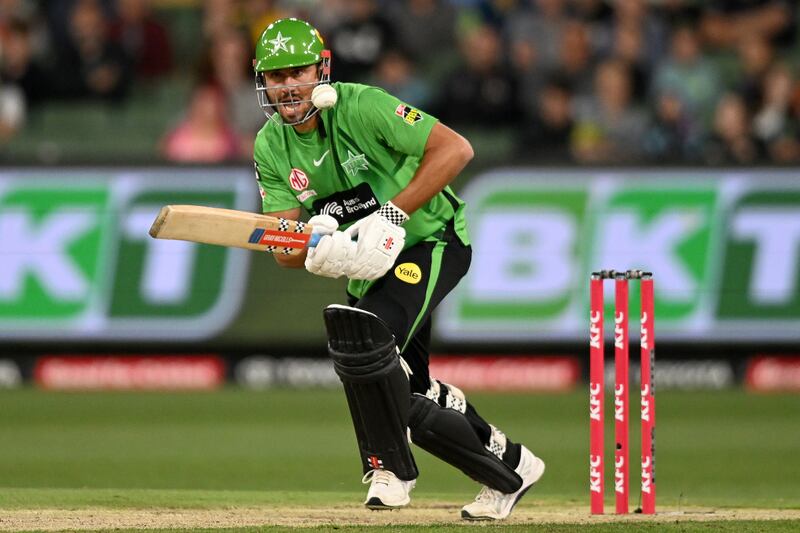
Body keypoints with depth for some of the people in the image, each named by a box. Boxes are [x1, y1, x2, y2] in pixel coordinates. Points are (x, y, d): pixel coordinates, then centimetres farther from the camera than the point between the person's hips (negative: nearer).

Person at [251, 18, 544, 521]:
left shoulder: (361, 107, -22)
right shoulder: (271, 147, -4)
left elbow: (455, 148, -28)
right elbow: (285, 252, -8)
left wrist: (394, 213, -31)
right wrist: (311, 245, -32)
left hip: (430, 240, -8)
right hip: (369, 270, 8)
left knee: (363, 338, -29)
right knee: (403, 397, 12)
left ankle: (390, 469, -10)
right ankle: (508, 466, 32)